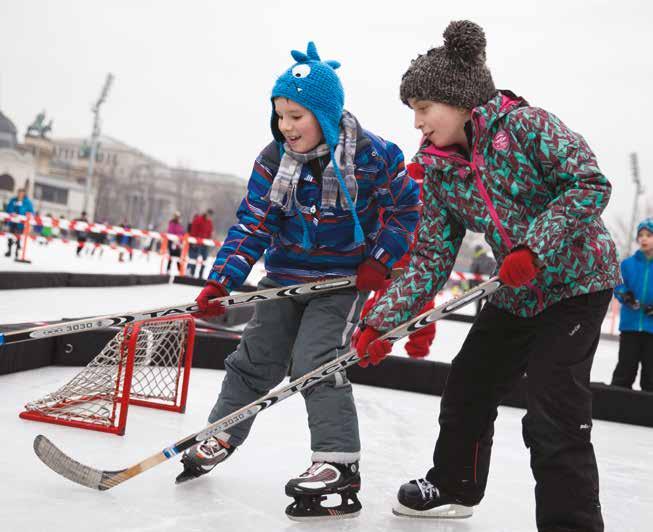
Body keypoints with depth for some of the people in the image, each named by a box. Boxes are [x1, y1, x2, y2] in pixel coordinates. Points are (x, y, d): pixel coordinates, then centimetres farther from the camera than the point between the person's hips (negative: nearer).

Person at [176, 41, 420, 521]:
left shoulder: (372, 155, -19)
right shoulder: (274, 160, -9)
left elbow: (407, 207, -7)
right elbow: (252, 225, -10)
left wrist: (380, 261, -13)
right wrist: (222, 281, -20)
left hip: (344, 280, -5)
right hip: (286, 276, 5)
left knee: (317, 365, -16)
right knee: (255, 358, 13)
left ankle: (339, 464, -6)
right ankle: (221, 438, 32)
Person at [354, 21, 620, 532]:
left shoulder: (524, 124, -19)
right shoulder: (439, 172, -1)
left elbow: (591, 184, -23)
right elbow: (431, 260, -4)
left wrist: (533, 247, -30)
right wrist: (380, 322, -13)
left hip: (576, 280, -7)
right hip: (516, 293, 7)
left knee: (554, 417, -14)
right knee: (466, 389, 16)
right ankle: (454, 486, 40)